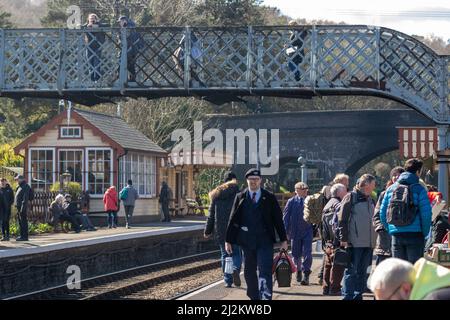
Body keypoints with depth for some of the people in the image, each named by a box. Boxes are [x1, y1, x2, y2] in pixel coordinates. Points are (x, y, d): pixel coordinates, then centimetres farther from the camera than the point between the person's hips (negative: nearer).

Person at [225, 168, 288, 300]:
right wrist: (228, 240, 3)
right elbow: (233, 220, 6)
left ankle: (265, 297, -14)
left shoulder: (269, 198, 3)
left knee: (265, 271, -10)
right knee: (249, 272, 10)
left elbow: (278, 219, 5)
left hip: (265, 241, -2)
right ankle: (254, 297, 22)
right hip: (247, 241, 2)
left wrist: (283, 240, 2)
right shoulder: (240, 198, 6)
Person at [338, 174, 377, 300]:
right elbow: (342, 219, -9)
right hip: (354, 242, -7)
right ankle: (348, 296, -4)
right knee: (351, 271, -6)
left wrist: (374, 239, 18)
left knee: (362, 271, 10)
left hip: (368, 242, 7)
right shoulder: (351, 197, -5)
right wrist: (344, 239, -14)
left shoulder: (370, 200, 17)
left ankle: (358, 295, 16)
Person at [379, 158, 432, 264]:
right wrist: (425, 232, 1)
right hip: (415, 235, -4)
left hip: (396, 235, 4)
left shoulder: (391, 189, 9)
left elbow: (382, 213, 9)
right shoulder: (419, 189, -5)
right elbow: (426, 213, -11)